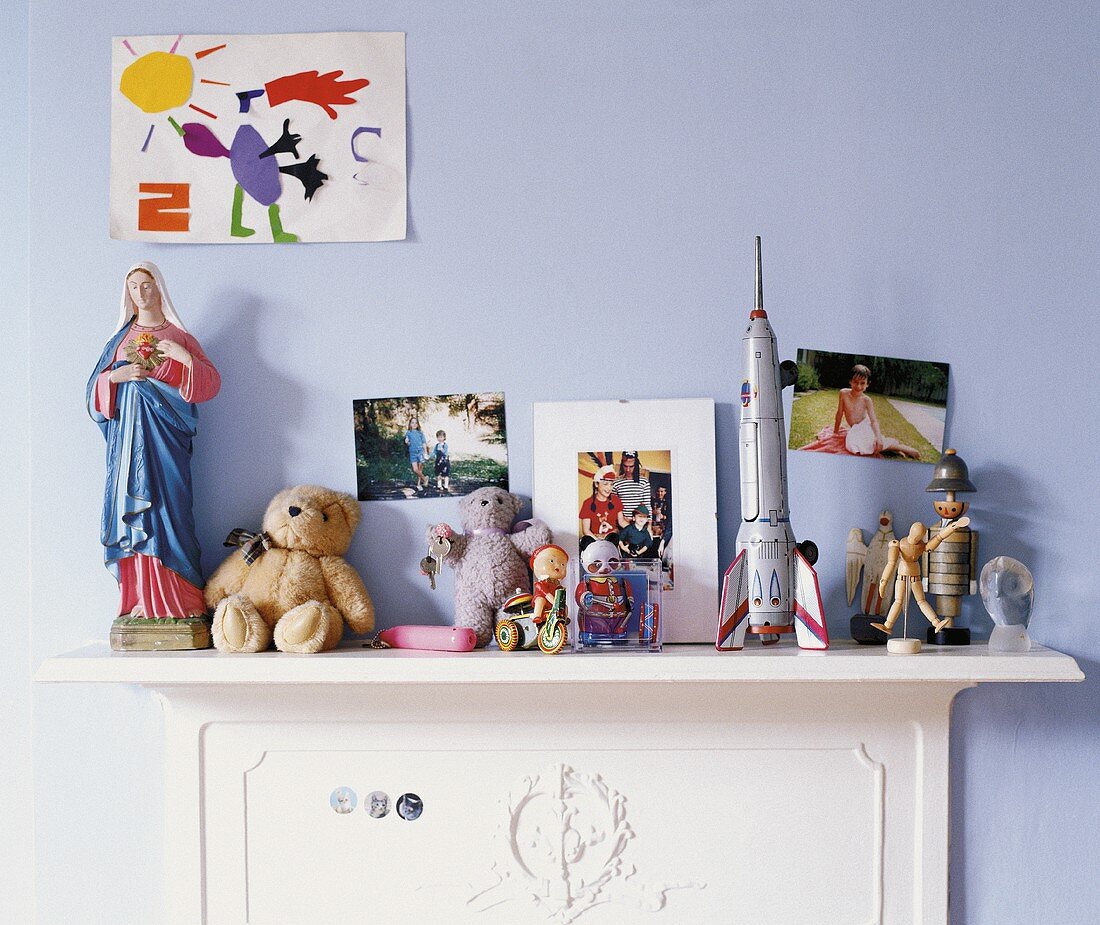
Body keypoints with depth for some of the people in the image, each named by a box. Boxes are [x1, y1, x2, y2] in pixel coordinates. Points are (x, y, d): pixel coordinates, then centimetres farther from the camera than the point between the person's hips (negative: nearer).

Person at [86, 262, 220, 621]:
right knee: (131, 505, -4)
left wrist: (185, 357, -13)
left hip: (165, 433, -2)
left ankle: (171, 598, -8)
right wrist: (116, 376, -6)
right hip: (127, 432, 2)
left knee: (166, 505, -9)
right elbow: (95, 387, 14)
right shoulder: (120, 338, 17)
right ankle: (140, 598, -5)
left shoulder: (178, 337, 11)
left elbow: (211, 382, 2)